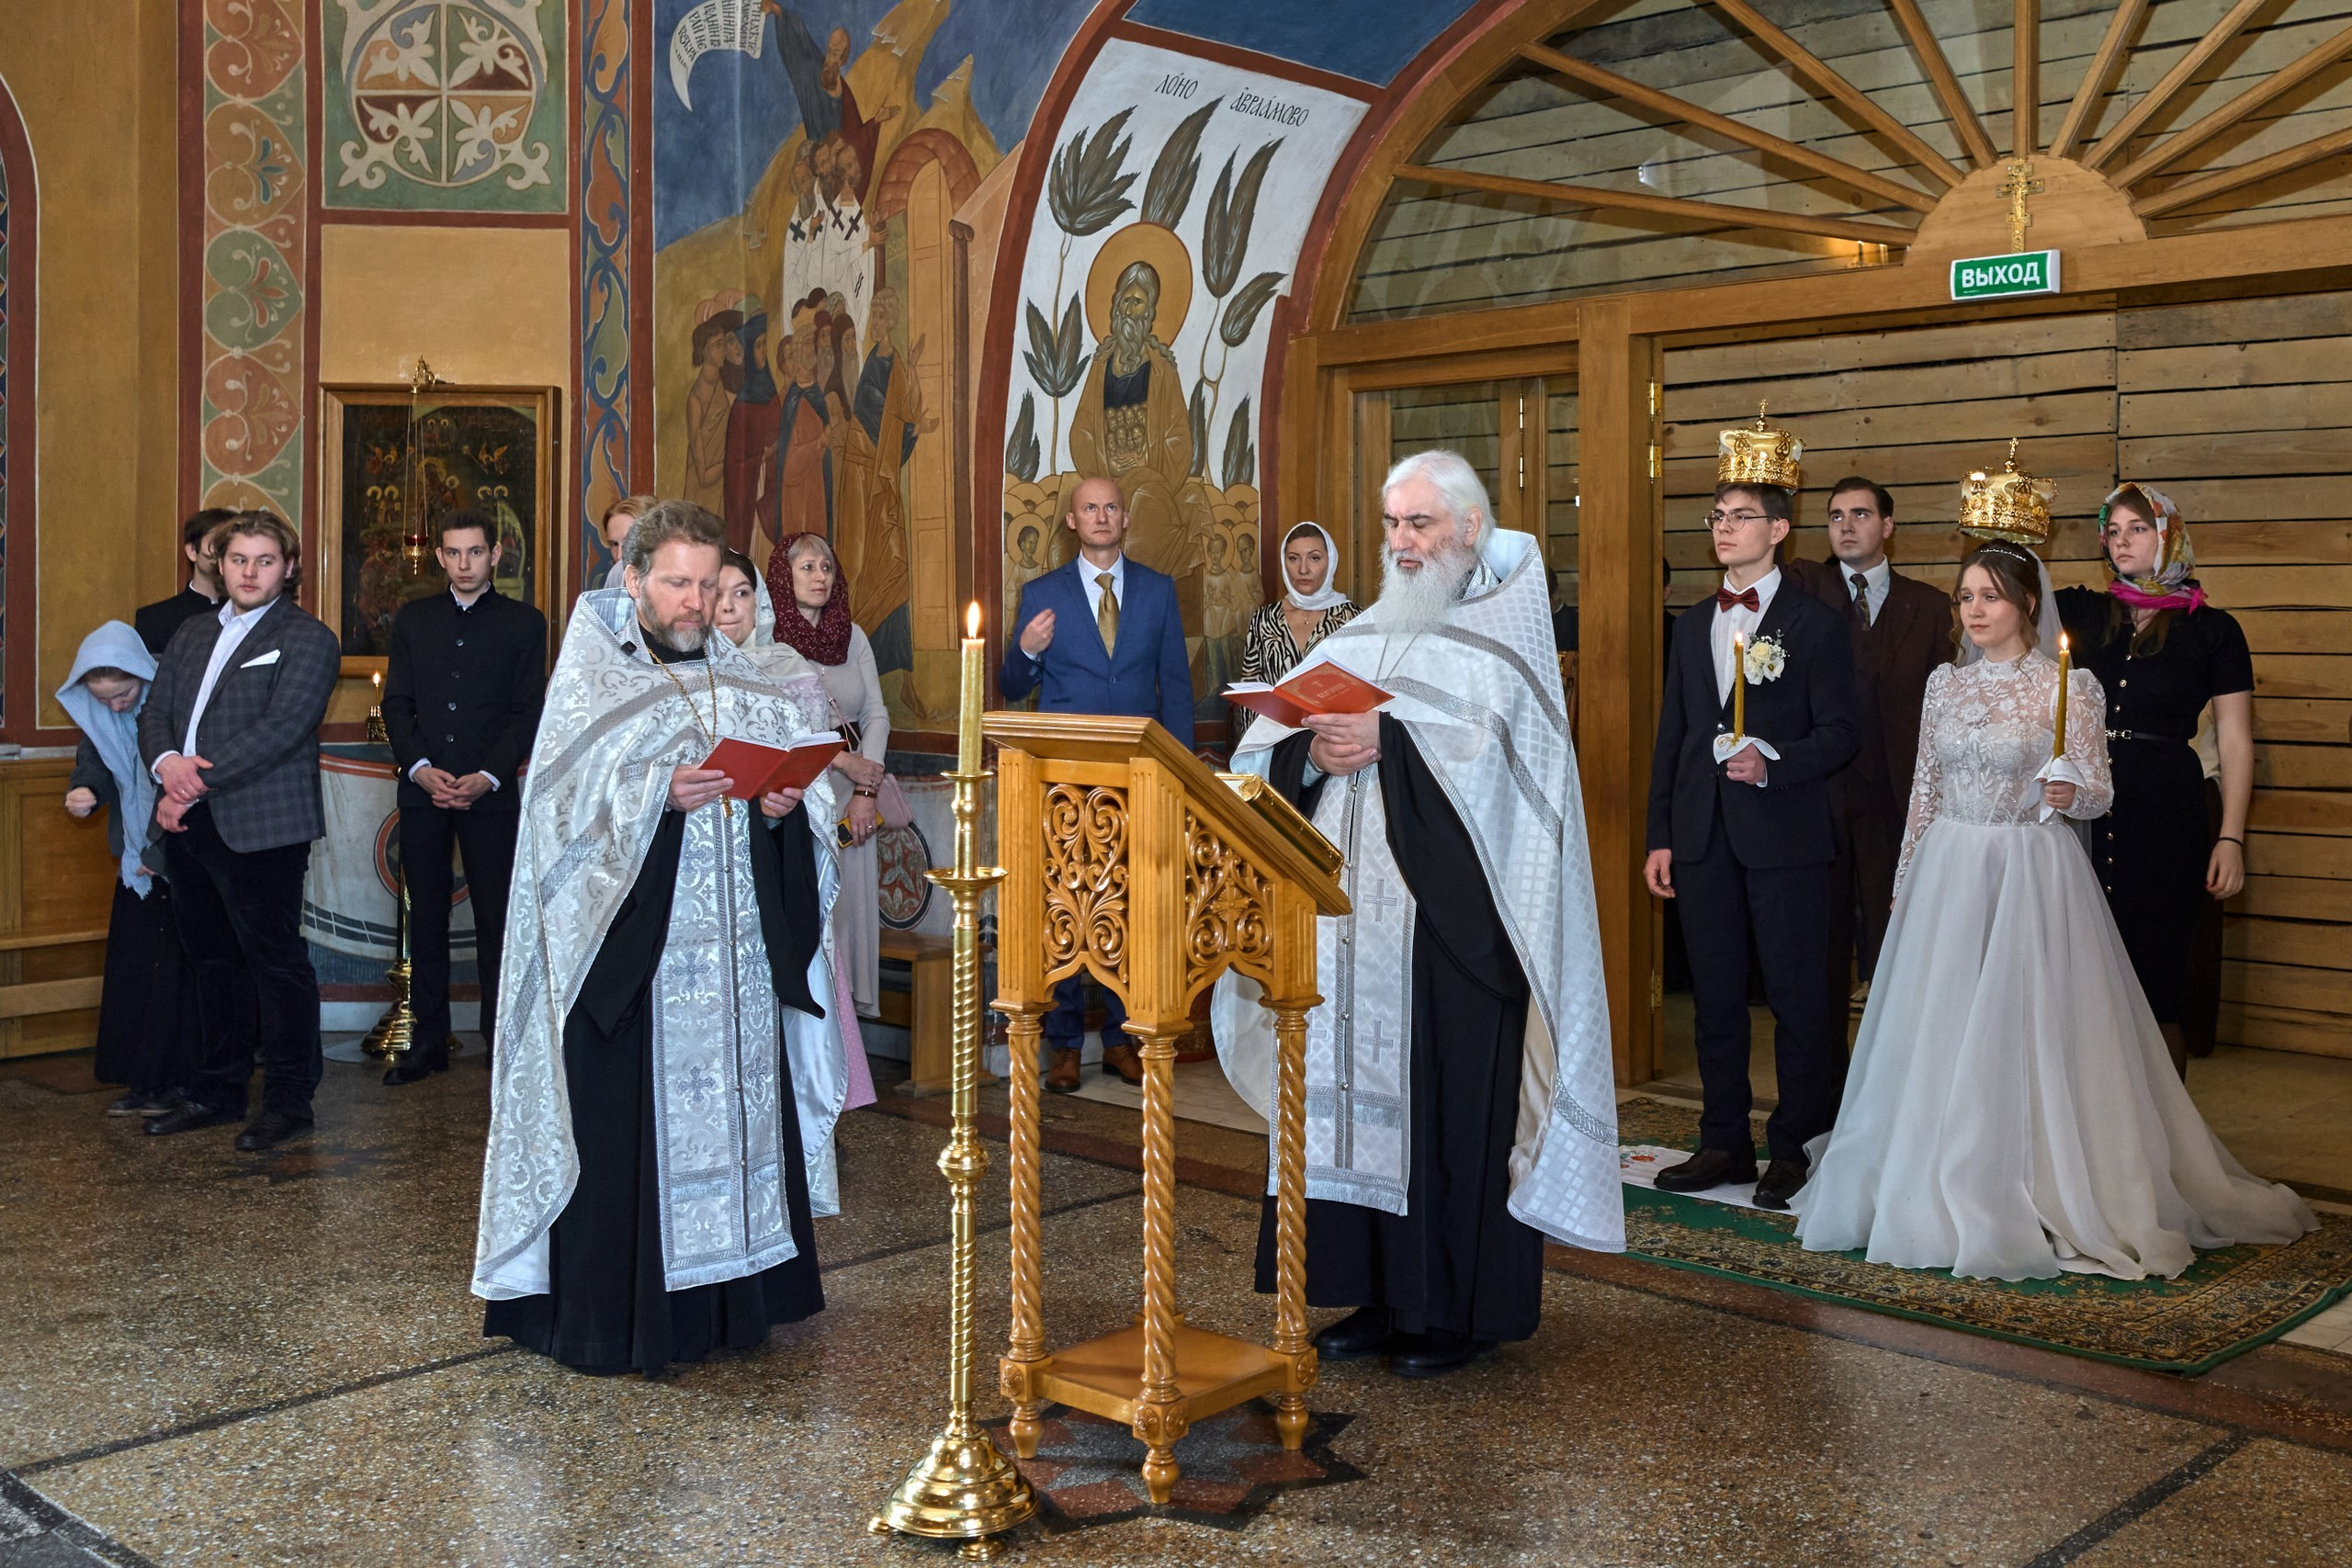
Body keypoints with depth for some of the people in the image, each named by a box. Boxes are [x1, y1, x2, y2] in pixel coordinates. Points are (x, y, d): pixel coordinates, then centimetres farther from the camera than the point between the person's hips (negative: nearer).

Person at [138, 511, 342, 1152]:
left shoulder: (308, 640, -5)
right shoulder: (191, 635, 18)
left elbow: (280, 728, -16)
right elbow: (154, 711, 13)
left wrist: (197, 783, -18)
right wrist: (166, 762, -10)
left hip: (261, 829, -7)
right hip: (190, 827, 7)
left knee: (275, 961, -2)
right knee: (214, 961, 15)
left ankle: (289, 1101, 7)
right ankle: (218, 1092, 26)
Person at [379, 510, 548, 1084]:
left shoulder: (524, 623, 5)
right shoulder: (413, 618, 13)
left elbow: (528, 712, 0)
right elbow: (396, 703, 8)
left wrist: (488, 777, -12)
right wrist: (421, 769, -8)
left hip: (491, 794, -2)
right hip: (422, 788, 3)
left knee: (495, 919, -2)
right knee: (426, 919, 5)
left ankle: (502, 1041, 4)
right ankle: (430, 1041, 11)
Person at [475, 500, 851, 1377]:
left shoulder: (738, 678, 14)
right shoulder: (591, 673, 0)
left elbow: (775, 780, 15)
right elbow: (569, 799, -10)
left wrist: (780, 806, -7)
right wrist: (660, 791, -24)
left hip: (732, 944, 5)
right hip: (629, 942, -5)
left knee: (734, 1105, 6)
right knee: (625, 1120, -4)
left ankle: (728, 1296, 17)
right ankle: (611, 1316, 6)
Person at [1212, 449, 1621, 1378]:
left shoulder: (1506, 625, 2)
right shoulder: (1365, 634, 18)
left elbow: (1499, 746, -16)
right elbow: (1268, 744, 8)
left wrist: (1385, 741, -20)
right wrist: (1316, 751, -13)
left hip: (1451, 917, -5)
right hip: (1355, 911, 6)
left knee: (1452, 1095, -2)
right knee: (1354, 1087, 5)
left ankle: (1462, 1309, 9)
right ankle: (1379, 1293, 16)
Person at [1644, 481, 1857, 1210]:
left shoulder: (1816, 623, 0)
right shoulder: (1691, 627, 16)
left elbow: (1837, 734, -5)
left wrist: (1773, 761, -22)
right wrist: (1660, 837, 11)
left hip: (1784, 835, -5)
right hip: (1703, 838, 5)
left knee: (1797, 994, -1)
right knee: (1716, 995, 9)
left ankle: (1794, 1147, 9)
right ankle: (1724, 1142, 19)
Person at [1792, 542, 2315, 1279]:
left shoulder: (2070, 685, -6)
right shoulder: (1945, 683, 9)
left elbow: (2099, 790, -5)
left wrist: (2069, 791, -27)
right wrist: (1905, 881, 12)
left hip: (2031, 877, -5)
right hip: (1947, 874, 5)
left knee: (2025, 1035, -3)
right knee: (1938, 1037, 8)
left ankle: (2038, 1198, 9)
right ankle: (1939, 1192, 21)